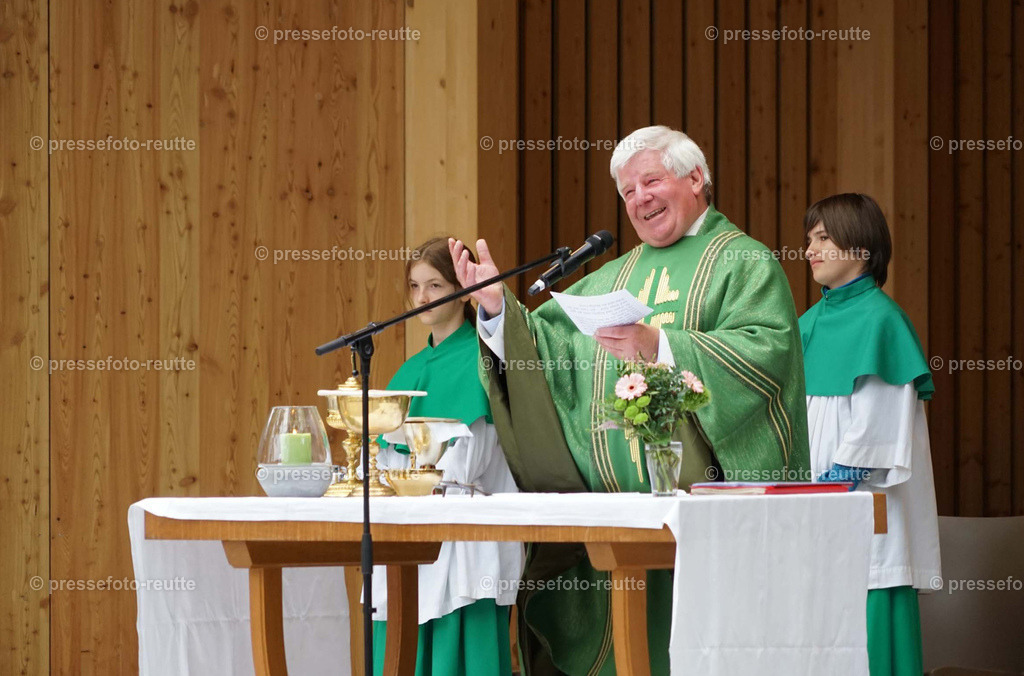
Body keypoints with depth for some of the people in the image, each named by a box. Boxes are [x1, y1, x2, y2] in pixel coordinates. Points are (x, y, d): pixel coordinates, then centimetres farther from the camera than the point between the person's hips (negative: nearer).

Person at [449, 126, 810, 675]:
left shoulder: (744, 264, 5)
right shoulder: (609, 279, 24)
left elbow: (765, 353, -13)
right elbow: (547, 351, 15)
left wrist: (661, 348, -22)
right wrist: (498, 308, -1)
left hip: (701, 504, -5)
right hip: (612, 515, 5)